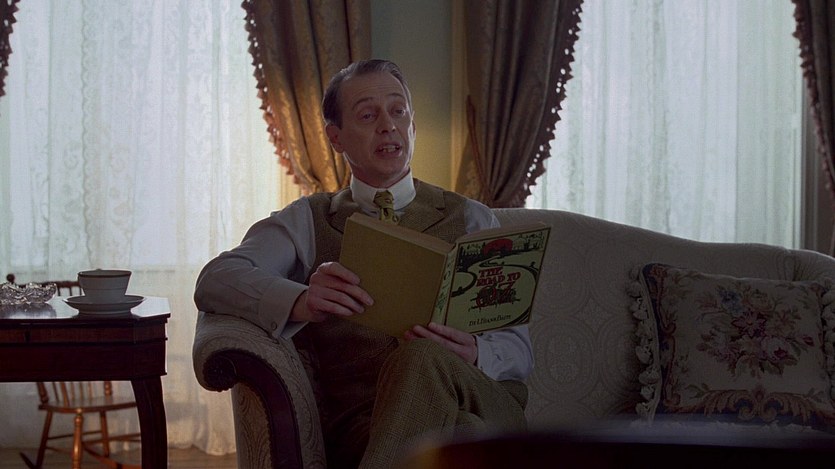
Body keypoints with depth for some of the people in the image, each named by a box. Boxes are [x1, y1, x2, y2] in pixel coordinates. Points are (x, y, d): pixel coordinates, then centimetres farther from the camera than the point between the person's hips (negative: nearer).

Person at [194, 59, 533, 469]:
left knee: (423, 355, -34)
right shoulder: (308, 221, 16)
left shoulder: (471, 220, 18)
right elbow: (216, 280, -3)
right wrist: (301, 302, -26)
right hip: (363, 422, -2)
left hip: (487, 408, 3)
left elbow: (517, 348, 12)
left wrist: (475, 355, -15)